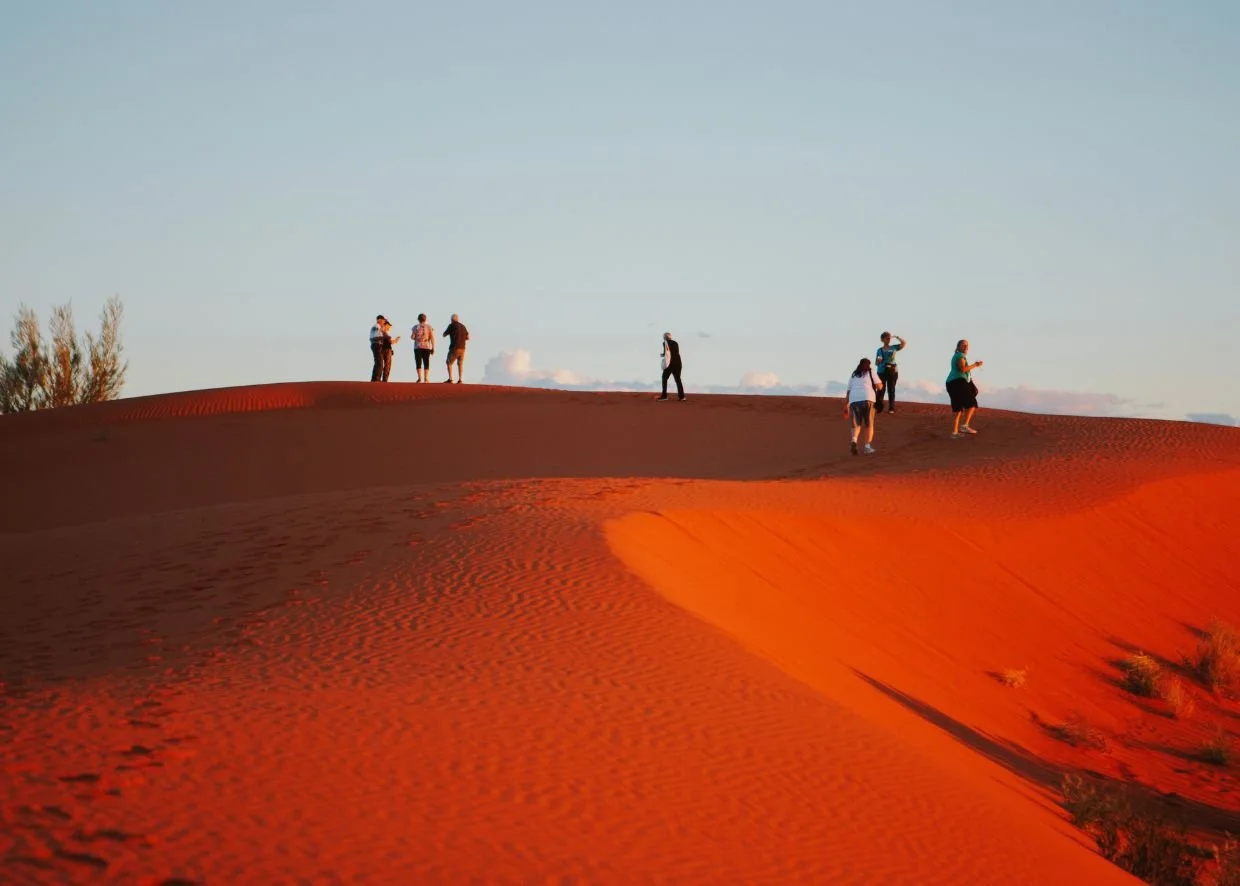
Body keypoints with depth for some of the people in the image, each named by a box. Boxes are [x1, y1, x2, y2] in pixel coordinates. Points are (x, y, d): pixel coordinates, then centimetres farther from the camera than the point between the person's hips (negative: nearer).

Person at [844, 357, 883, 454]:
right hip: (867, 399, -3)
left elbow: (849, 391, 17)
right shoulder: (871, 372, 12)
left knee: (857, 424, 11)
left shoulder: (853, 375, 22)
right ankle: (868, 447, 1)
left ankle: (854, 441, -16)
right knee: (869, 424, 9)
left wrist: (847, 404, 22)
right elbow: (880, 387, 9)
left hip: (854, 400, 3)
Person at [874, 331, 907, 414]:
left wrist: (896, 337, 5)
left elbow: (904, 343, 7)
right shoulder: (879, 350, 8)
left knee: (891, 390, 0)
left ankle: (891, 409, 0)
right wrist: (878, 361, -12)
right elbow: (876, 363, 10)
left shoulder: (893, 348, 9)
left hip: (892, 371, 0)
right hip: (881, 371, 0)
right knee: (881, 390, -5)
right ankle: (878, 407, -5)